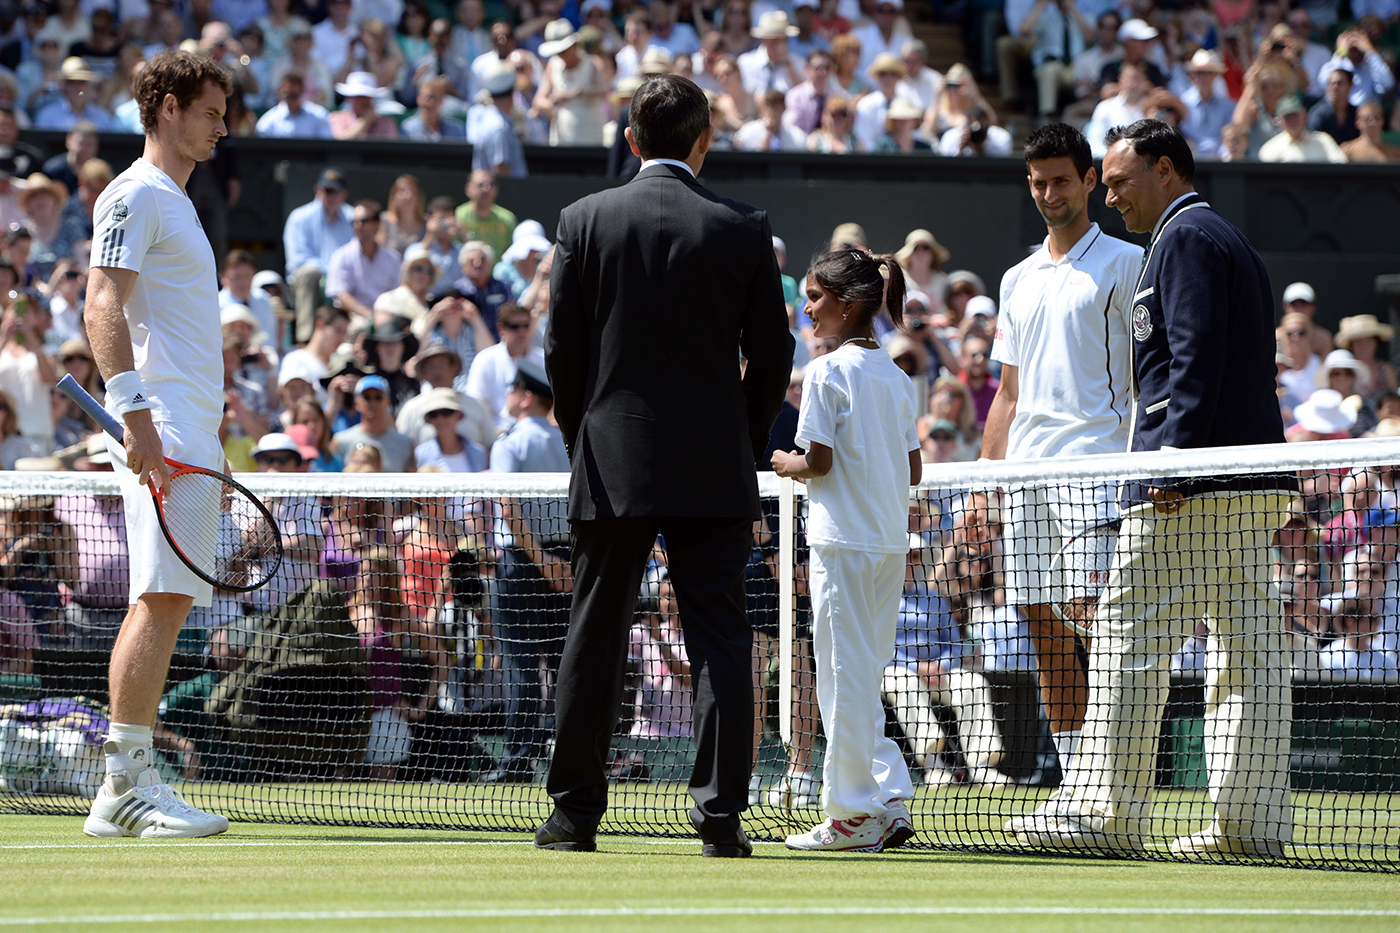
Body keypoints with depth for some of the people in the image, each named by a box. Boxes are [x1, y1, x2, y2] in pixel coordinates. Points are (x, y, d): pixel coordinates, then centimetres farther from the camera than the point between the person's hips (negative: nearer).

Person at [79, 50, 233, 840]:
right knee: (159, 602, -14)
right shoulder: (136, 195, -6)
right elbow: (104, 308, -16)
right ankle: (126, 786, -15)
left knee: (167, 604, 7)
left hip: (191, 439, 10)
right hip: (162, 433, -10)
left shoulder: (175, 202, 24)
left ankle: (128, 788, 7)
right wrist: (136, 412, -24)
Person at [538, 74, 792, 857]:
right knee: (721, 641, 1)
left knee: (595, 642, 7)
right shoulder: (743, 228, -2)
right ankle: (721, 815, -6)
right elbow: (773, 355, 2)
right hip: (714, 470, -1)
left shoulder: (586, 221, 0)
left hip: (612, 468, 1)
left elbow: (562, 350, 2)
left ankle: (576, 812, 11)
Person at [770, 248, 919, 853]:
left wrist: (788, 464, 5)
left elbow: (820, 461, -14)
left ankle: (853, 814, 0)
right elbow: (914, 469, 13)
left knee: (845, 675, -2)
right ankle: (890, 798, 7)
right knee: (862, 677, 13)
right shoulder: (894, 376, 12)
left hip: (843, 541, -7)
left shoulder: (826, 372, -10)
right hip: (891, 541, 7)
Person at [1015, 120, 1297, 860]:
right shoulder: (1229, 241, 23)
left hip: (1189, 490, -10)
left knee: (1129, 636, -6)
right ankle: (1252, 820, 3)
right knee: (1246, 651, 5)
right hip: (1251, 485, 10)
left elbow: (1194, 360, -17)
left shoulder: (1185, 238, -7)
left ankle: (1105, 811, -6)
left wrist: (1172, 463, -21)